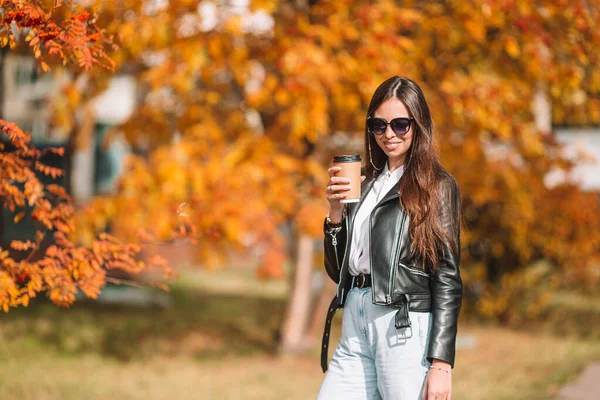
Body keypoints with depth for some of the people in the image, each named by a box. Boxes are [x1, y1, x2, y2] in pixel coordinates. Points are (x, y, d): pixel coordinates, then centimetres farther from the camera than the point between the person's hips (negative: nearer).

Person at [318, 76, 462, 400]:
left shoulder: (437, 187, 0)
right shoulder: (367, 184, 16)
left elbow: (448, 279, -6)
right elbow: (338, 271, 17)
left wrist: (441, 364, -14)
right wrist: (335, 213, 0)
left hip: (405, 328, -5)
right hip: (355, 328, 5)